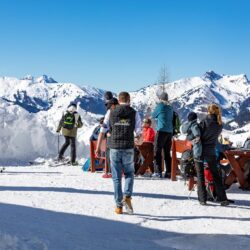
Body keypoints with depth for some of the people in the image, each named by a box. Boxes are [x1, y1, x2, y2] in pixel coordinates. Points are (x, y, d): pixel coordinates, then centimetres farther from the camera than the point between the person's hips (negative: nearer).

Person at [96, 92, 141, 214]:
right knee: (129, 174, 17)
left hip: (114, 149, 1)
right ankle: (127, 196, -6)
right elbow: (139, 133, -2)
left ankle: (119, 206, 8)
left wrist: (98, 147, 7)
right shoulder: (134, 113, 1)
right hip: (128, 149, -1)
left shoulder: (111, 112, 3)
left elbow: (103, 131, 1)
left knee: (116, 177, 8)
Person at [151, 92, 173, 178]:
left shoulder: (160, 106, -5)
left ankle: (158, 172, -9)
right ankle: (168, 172, 10)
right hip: (170, 131, 6)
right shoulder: (170, 108, 12)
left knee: (157, 151, -3)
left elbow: (153, 115, 7)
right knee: (167, 152, 11)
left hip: (161, 131, -6)